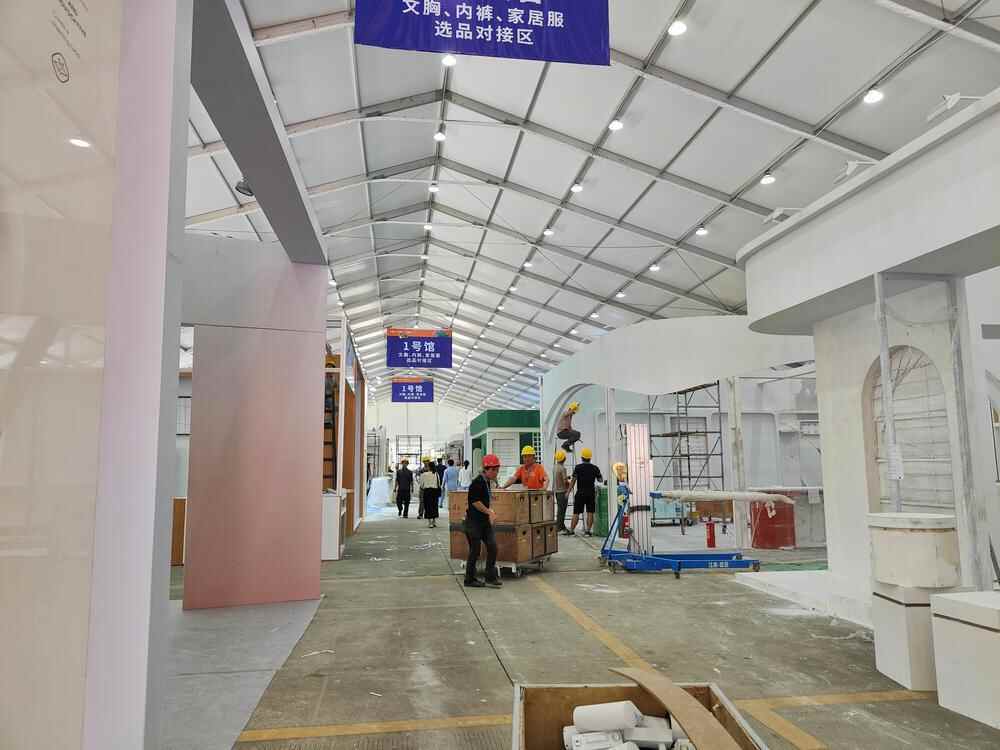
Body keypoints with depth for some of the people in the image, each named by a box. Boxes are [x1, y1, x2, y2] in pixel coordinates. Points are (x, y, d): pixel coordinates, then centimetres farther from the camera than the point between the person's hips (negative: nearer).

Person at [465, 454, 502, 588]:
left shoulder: (488, 481, 10)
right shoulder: (477, 483, -19)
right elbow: (475, 502, -23)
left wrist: (490, 511, 11)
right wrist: (489, 512, -16)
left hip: (485, 521, 9)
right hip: (474, 521, -9)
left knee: (492, 547, 3)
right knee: (475, 551, 0)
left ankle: (491, 577, 12)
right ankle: (470, 580, 13)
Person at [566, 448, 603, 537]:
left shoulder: (578, 467, -5)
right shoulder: (595, 468, 1)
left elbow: (573, 480, -8)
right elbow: (600, 480, 11)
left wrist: (569, 491, -4)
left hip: (580, 493, -1)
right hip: (591, 493, 1)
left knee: (576, 513, 3)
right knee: (590, 513, 5)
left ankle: (572, 530, 5)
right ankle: (587, 531, 2)